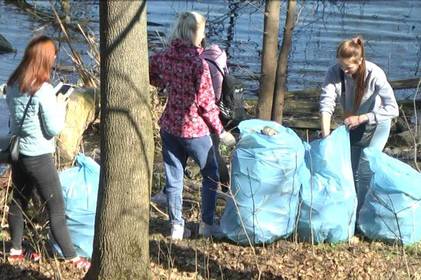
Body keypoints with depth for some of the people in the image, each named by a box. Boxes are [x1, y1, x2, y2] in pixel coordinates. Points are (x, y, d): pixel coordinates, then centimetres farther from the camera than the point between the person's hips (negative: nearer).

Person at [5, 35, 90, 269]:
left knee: (19, 201, 20)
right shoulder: (43, 90, -22)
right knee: (57, 208, 0)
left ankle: (16, 250, 32)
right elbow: (54, 128, -17)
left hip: (18, 152, 8)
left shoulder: (13, 84, 1)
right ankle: (72, 259, 6)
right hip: (39, 157, -8)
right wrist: (60, 106, -2)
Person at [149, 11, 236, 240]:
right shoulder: (198, 63, -19)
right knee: (210, 175, 15)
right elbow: (206, 103, -16)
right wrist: (220, 131, -7)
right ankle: (207, 224, 19)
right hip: (194, 129, -5)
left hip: (169, 127, 5)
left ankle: (176, 226, 17)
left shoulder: (162, 57, -2)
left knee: (173, 178, 13)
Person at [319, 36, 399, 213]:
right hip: (352, 123, 4)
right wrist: (326, 137, -41)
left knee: (365, 170, -10)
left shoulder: (375, 74, -33)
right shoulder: (335, 72, -25)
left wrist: (361, 118, -37)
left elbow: (392, 109, -34)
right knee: (350, 168, 12)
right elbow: (326, 103, -31)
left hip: (375, 123, -4)